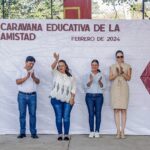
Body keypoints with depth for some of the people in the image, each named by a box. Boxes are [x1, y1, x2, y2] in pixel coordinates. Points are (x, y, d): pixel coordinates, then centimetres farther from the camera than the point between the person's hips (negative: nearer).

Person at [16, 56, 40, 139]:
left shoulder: (34, 72, 10)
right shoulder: (20, 71, 1)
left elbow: (38, 82, 3)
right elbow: (17, 82, -11)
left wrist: (33, 77, -15)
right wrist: (26, 77, -21)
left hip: (32, 95, 2)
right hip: (22, 95, -2)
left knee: (33, 114, 2)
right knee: (22, 114, 1)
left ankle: (33, 132, 6)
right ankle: (22, 132, 7)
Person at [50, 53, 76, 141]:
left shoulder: (71, 77, 9)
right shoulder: (56, 74, 5)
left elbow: (73, 88, 7)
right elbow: (53, 67, -15)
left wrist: (72, 98, -6)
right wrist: (56, 60, -33)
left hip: (67, 100, 1)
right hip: (56, 99, -1)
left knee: (66, 117, -2)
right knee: (58, 117, 0)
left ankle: (66, 134, 5)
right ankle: (60, 134, 9)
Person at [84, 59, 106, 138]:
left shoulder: (101, 75, 7)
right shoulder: (87, 75, 7)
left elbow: (103, 87, 0)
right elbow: (86, 86, -4)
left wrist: (99, 81, -20)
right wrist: (90, 81, -21)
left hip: (99, 96, 0)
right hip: (89, 96, 0)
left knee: (98, 114, -2)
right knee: (91, 114, -2)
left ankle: (97, 131, 4)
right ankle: (91, 131, 4)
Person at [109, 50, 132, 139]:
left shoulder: (127, 66, 6)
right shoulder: (113, 67, 11)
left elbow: (129, 78, -1)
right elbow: (110, 78, 4)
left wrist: (122, 72, -17)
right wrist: (117, 73, -12)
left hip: (124, 88, -1)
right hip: (115, 88, 1)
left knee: (123, 110, -4)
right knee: (116, 110, -3)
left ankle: (123, 131, -1)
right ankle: (118, 131, -1)